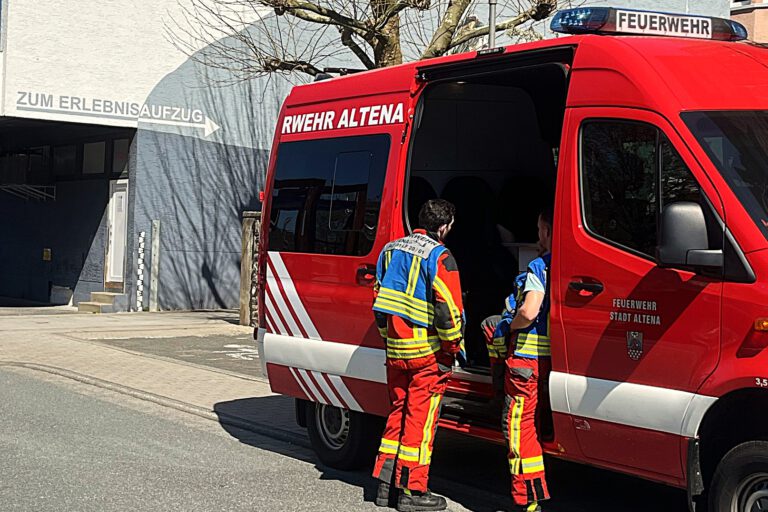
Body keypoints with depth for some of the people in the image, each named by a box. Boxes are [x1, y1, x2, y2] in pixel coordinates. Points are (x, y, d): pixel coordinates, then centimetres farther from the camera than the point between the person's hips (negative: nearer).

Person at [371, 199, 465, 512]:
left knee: (398, 412, 17)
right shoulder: (440, 257, -13)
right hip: (427, 351, -7)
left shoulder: (391, 250, 10)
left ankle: (385, 484, 20)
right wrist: (453, 347, -5)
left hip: (395, 349, 7)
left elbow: (378, 299, 15)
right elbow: (448, 310, -17)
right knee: (420, 418, 0)